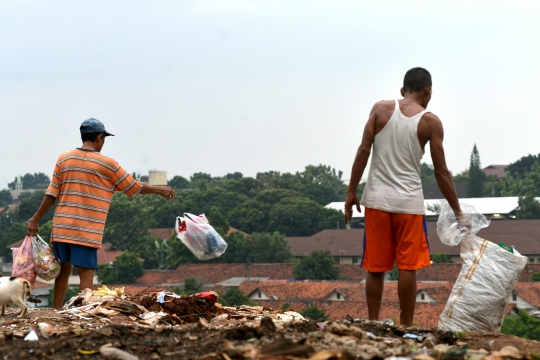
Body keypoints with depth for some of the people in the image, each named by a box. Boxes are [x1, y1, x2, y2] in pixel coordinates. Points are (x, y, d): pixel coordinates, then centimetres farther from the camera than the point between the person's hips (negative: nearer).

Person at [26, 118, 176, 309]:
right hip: (87, 231, -4)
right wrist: (159, 190, 22)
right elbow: (135, 187, 7)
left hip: (61, 227, 4)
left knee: (64, 269, 16)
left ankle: (57, 311, 18)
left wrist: (36, 219, 9)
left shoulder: (64, 159, 6)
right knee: (86, 272, -3)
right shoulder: (107, 164, -3)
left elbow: (51, 194, 3)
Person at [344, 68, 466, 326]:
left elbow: (364, 150, -4)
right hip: (409, 202, -2)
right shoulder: (430, 122, 0)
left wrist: (351, 191, 2)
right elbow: (441, 172, -1)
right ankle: (405, 328, 2)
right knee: (408, 268, 2)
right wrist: (458, 213, 5)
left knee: (375, 268, 8)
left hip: (377, 199, 2)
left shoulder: (381, 109, 4)